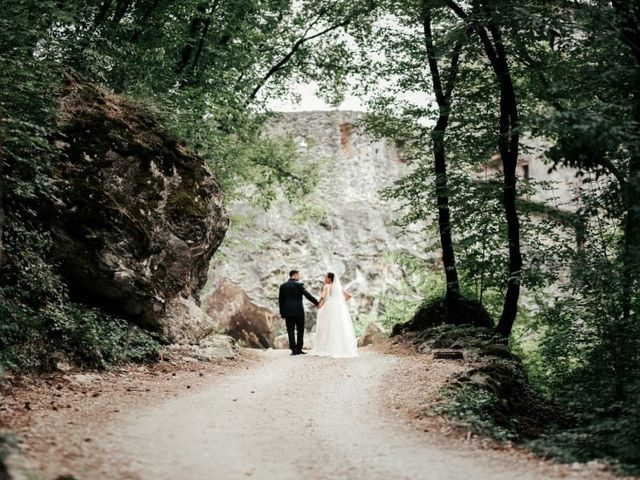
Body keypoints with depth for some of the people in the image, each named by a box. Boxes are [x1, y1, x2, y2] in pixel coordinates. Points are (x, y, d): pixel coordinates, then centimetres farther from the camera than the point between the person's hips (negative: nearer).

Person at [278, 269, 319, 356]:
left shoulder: (283, 286, 8)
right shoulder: (299, 285, -5)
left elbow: (280, 300, 8)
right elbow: (307, 295, -9)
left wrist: (282, 313, 13)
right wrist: (317, 303, -2)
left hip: (287, 312, 3)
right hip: (298, 311, -3)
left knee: (291, 331, 2)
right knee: (300, 330, 7)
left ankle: (294, 349, -2)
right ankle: (299, 349, 6)